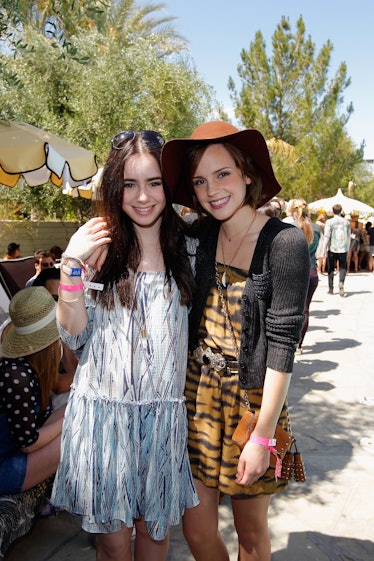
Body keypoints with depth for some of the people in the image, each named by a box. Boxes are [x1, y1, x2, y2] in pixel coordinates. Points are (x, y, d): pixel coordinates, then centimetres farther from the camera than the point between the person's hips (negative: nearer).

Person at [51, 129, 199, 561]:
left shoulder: (188, 247, -1)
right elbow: (74, 334, -4)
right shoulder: (99, 246, -2)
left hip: (163, 412, 1)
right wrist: (71, 266, -15)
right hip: (102, 410, 0)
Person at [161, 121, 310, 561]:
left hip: (253, 397, -4)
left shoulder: (284, 242, -16)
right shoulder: (200, 236, 1)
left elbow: (283, 341, -17)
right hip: (199, 392, 5)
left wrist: (263, 435, -15)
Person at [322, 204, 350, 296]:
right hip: (343, 249, 2)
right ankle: (341, 282, -20)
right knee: (343, 267, 7)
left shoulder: (329, 222, -5)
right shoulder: (346, 222, 7)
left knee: (331, 268, 9)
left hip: (332, 248, -2)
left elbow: (326, 237, -10)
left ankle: (331, 289, 12)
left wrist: (324, 249, -7)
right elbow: (348, 237, 11)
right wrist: (347, 249, 20)